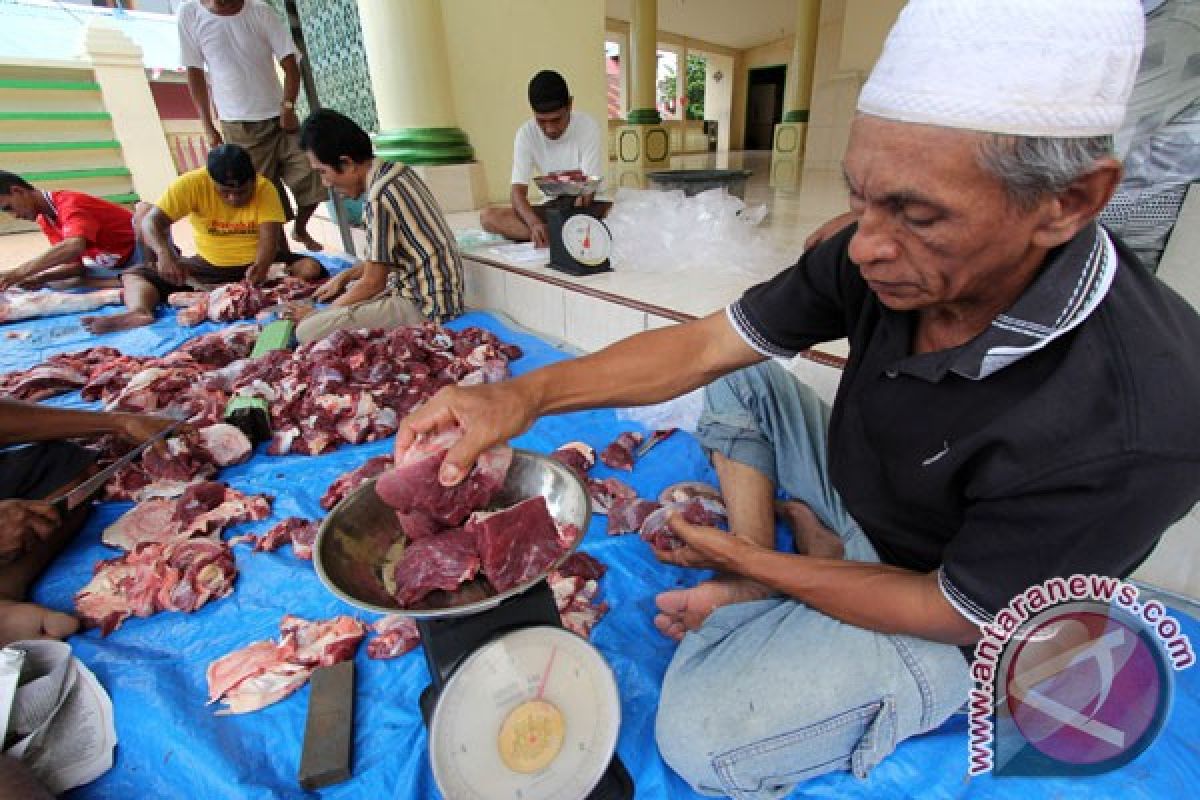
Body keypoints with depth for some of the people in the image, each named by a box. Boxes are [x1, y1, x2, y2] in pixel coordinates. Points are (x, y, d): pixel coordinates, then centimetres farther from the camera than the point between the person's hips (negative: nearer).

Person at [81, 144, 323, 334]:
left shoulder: (265, 189, -13)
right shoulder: (192, 183, -11)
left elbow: (268, 239, -23)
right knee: (134, 274, -10)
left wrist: (261, 266, -45)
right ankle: (139, 312, -43)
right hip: (207, 266, 2)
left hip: (255, 265, -2)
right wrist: (164, 253, -37)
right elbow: (152, 221, -15)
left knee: (310, 268, -30)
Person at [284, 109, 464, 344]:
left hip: (425, 307, -10)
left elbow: (373, 282, -12)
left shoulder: (378, 197, -19)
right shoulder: (394, 170, 9)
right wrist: (345, 276, 17)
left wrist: (318, 314, 0)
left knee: (308, 331, -18)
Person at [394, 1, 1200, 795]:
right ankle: (768, 580, -3)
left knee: (701, 735, -22)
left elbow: (949, 610, -22)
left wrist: (748, 561, -15)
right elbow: (702, 346, -19)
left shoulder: (1131, 429, -35)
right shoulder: (884, 255, -21)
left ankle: (767, 573, 7)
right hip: (849, 488, 6)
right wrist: (525, 394, -30)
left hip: (944, 610, -5)